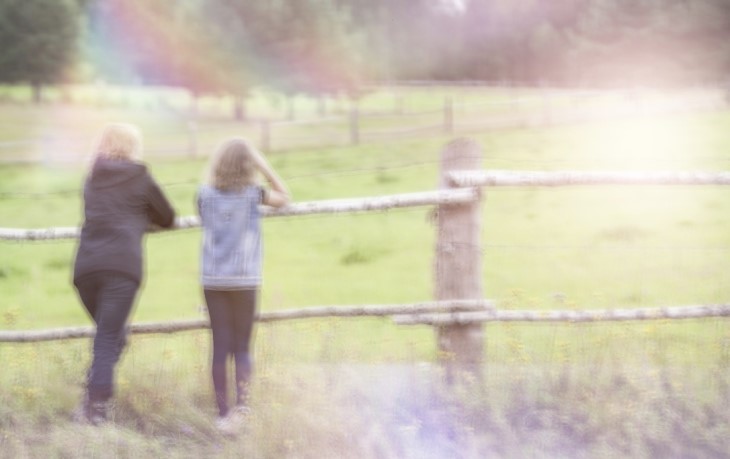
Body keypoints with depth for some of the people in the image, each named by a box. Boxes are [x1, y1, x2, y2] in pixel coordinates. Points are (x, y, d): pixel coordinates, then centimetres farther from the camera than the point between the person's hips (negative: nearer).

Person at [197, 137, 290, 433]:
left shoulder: (206, 194, -1)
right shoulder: (253, 193, -5)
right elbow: (284, 198, 12)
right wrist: (264, 166, 7)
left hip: (212, 281, 2)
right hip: (244, 280, -1)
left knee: (220, 346, 5)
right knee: (242, 346, 7)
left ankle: (223, 412, 3)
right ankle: (242, 399, -16)